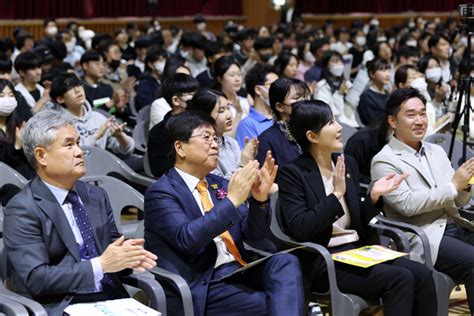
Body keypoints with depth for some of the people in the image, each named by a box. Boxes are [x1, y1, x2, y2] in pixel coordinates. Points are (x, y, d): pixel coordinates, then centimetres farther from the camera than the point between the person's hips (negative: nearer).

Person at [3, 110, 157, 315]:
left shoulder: (96, 196, 13)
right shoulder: (22, 210, -6)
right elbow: (36, 279, -12)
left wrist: (126, 256, -3)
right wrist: (101, 265, -15)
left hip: (112, 299, 5)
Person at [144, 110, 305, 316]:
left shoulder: (219, 184, 17)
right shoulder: (161, 192, -4)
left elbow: (254, 234, 11)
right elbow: (186, 238, -21)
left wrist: (260, 198, -9)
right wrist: (231, 200, -23)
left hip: (240, 272, 7)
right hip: (203, 287, -7)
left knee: (285, 262, -23)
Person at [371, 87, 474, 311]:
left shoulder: (436, 151, 18)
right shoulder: (384, 161, -3)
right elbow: (407, 204, -16)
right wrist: (453, 185, -12)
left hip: (455, 226, 7)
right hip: (423, 237, -7)